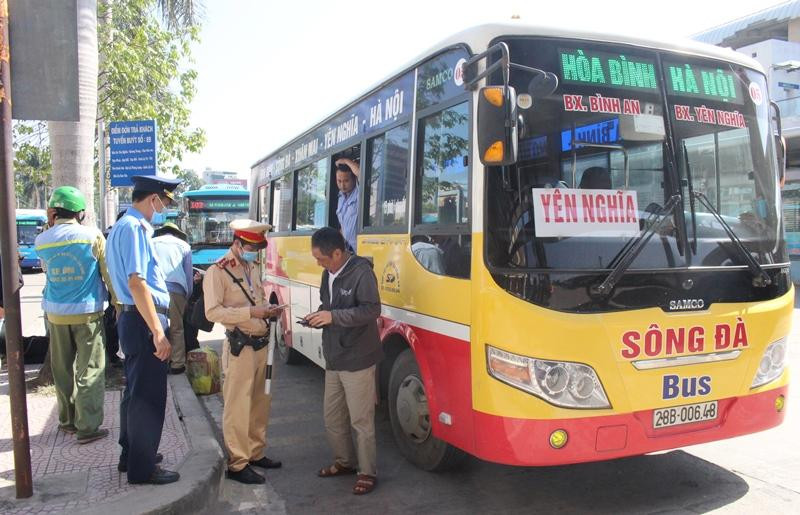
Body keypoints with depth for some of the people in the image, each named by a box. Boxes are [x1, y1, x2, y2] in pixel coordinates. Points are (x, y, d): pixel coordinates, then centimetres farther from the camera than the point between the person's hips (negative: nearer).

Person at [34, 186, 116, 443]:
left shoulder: (41, 242, 1)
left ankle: (67, 420, 27)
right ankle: (88, 427, 4)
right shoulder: (93, 236, -9)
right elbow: (108, 273, -5)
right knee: (89, 371, 2)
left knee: (62, 370, 16)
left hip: (55, 314, 4)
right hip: (87, 313, -4)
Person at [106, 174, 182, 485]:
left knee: (136, 392, 21)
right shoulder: (133, 228, -17)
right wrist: (158, 333, -25)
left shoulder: (124, 227, 15)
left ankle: (131, 454, 36)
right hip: (144, 322, -11)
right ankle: (142, 469, 14)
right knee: (149, 396, 1)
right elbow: (136, 283, -24)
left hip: (134, 319, 11)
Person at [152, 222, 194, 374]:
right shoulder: (184, 245, 21)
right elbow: (189, 274, 17)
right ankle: (177, 364, 4)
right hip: (175, 289, -1)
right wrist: (187, 296, 23)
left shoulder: (151, 243, 25)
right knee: (176, 328, 4)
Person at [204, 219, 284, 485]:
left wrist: (268, 310, 5)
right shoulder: (217, 272, -10)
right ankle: (237, 464, 10)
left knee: (260, 403, 16)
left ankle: (255, 453, 30)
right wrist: (250, 312, -23)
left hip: (262, 344, 8)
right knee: (238, 407, -1)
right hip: (240, 347, -8)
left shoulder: (253, 268, 15)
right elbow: (212, 312, -18)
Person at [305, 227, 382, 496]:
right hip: (333, 359, 8)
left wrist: (333, 316, -25)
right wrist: (319, 315, 0)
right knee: (332, 417, 17)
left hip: (357, 360, -8)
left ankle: (367, 472, 17)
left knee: (361, 420, 2)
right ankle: (344, 461, 36)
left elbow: (372, 310, -22)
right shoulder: (329, 274, 9)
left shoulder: (361, 272, -16)